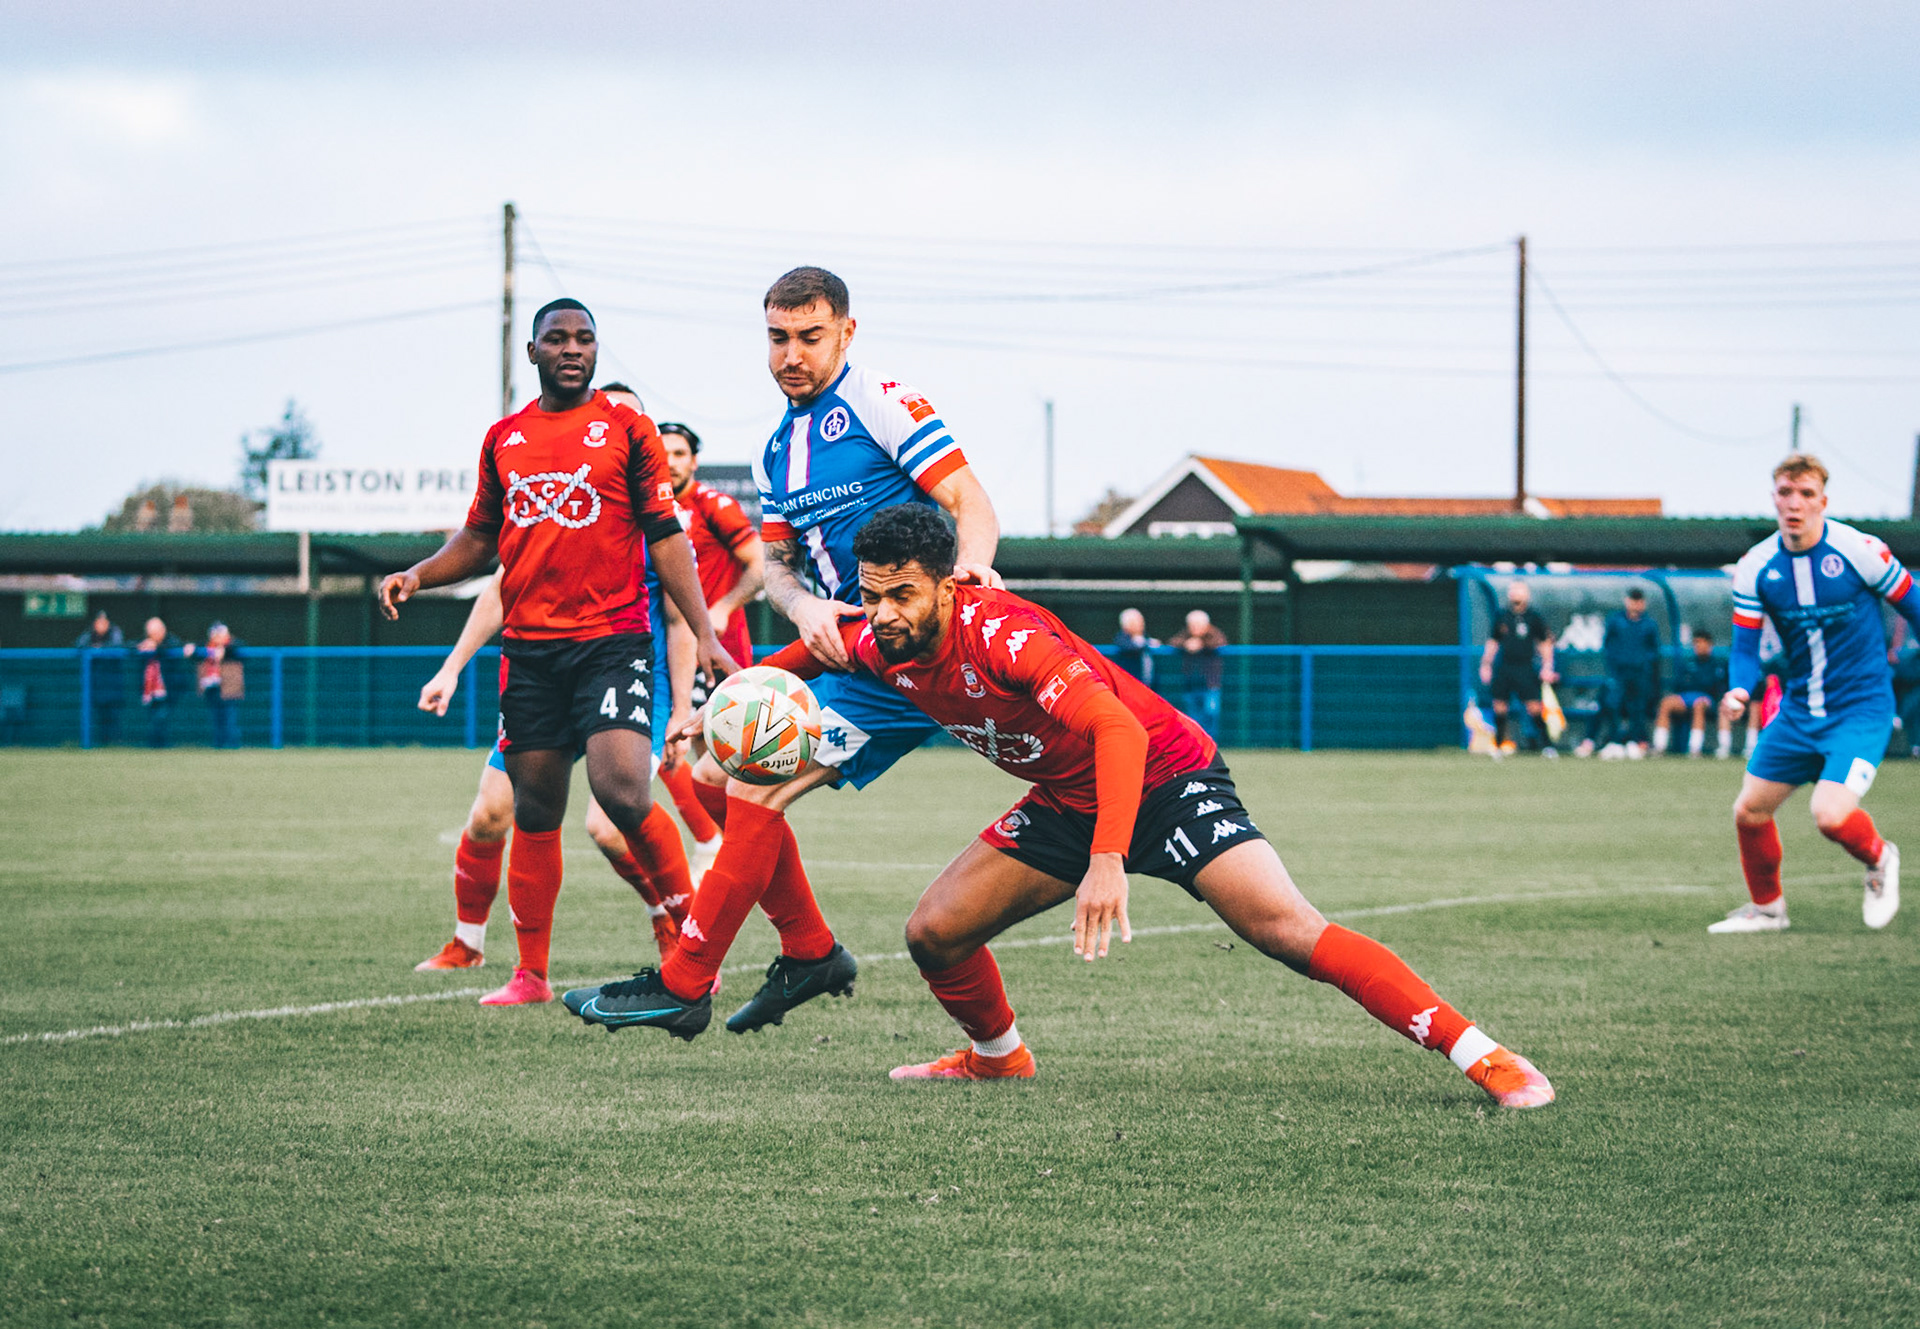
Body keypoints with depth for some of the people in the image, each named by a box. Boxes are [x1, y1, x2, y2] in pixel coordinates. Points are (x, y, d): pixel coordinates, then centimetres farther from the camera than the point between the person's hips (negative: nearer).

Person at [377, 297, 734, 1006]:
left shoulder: (626, 428, 4)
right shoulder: (504, 438, 14)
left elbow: (666, 537, 3)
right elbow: (480, 538, 24)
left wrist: (704, 634, -5)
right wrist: (416, 576, 6)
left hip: (613, 642, -4)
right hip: (529, 648, 4)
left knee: (621, 790, -20)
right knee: (535, 810, 7)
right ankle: (530, 974, 16)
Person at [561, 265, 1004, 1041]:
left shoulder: (880, 402, -7)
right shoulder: (777, 452, 17)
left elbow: (970, 503, -13)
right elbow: (777, 563, 12)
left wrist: (970, 565, -35)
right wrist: (804, 607, -12)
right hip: (840, 648, 9)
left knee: (756, 788, -15)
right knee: (713, 777, 8)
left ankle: (683, 986, -9)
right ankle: (810, 950, 15)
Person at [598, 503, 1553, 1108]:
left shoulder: (1002, 633, -32)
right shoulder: (881, 646, -9)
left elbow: (1120, 730, -43)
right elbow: (814, 651, 19)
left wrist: (1108, 862, -51)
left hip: (1168, 782, -7)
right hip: (1066, 804, 7)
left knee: (1288, 933, -24)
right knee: (934, 931, -1)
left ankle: (1480, 1057, -21)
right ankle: (998, 1055, 29)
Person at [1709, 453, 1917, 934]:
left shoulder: (1860, 551, -16)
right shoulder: (1755, 567, -5)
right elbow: (1745, 647, -2)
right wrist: (1739, 690, -23)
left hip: (1861, 708, -5)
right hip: (1799, 710, 5)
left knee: (1831, 815, -22)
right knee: (1749, 811, 5)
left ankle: (1879, 860, 13)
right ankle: (1766, 907, 31)